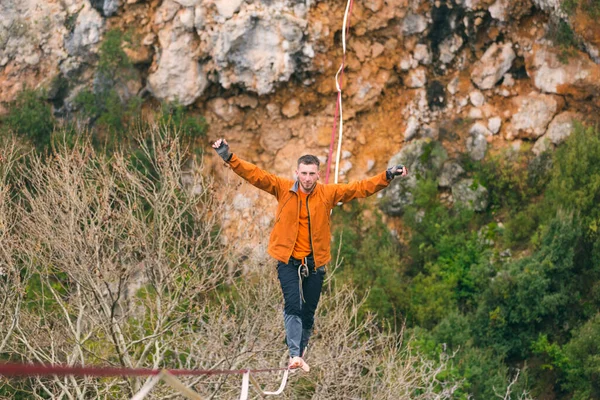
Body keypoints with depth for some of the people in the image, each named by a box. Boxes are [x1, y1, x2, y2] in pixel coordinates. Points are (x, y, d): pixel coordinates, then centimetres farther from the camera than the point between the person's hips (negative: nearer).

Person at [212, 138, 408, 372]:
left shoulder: (328, 193, 1)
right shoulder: (282, 189, -3)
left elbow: (360, 188, 3)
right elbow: (254, 175, -8)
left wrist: (387, 176, -4)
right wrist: (229, 158, -18)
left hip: (315, 262, 2)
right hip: (288, 260, -2)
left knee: (308, 312, 8)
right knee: (293, 305, -17)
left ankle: (301, 350, 28)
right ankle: (295, 355, -21)